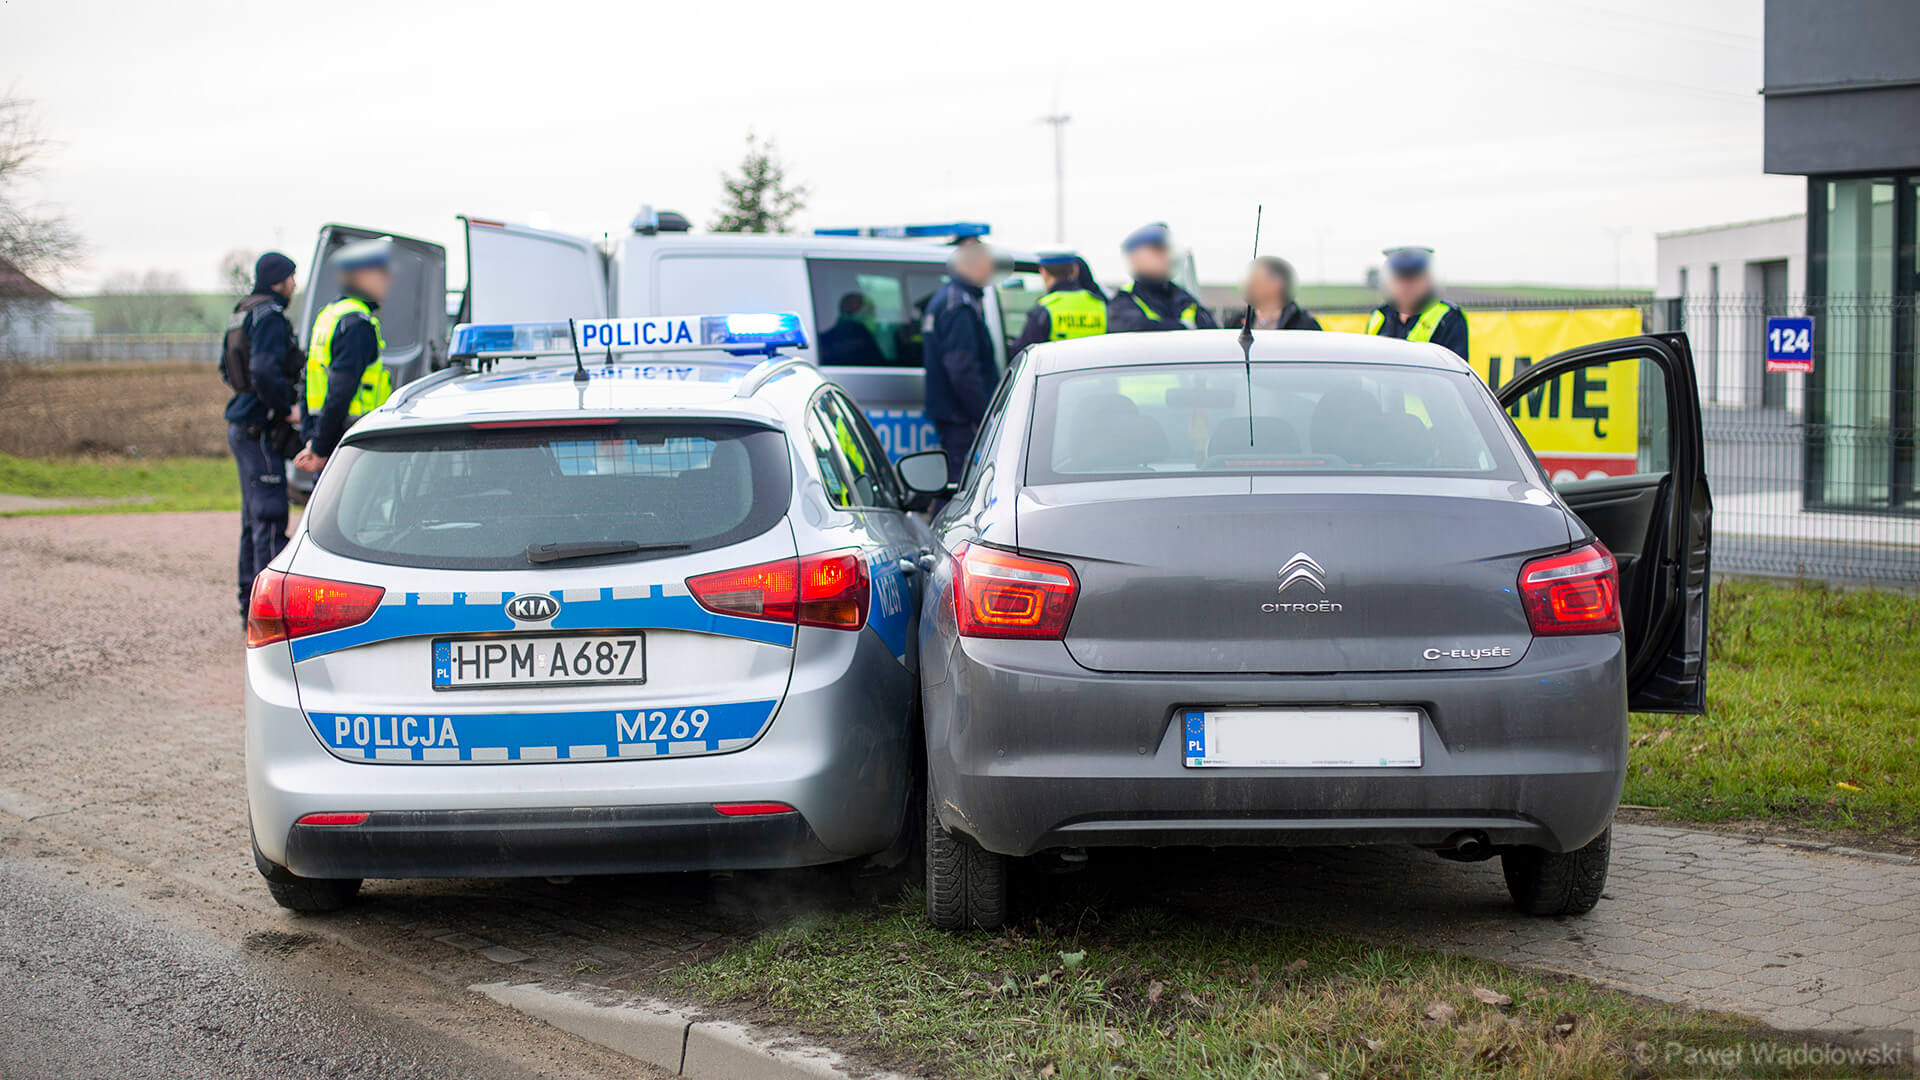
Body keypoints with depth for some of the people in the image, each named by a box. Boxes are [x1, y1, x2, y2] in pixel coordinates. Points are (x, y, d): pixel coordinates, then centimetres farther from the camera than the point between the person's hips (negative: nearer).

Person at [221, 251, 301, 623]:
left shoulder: (243, 313, 16)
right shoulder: (269, 315, -15)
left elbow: (227, 367, 25)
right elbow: (265, 372, -27)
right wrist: (286, 408, -15)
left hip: (242, 424, 10)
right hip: (260, 429, -10)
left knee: (254, 518, 15)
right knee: (270, 518, -9)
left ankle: (252, 607, 21)